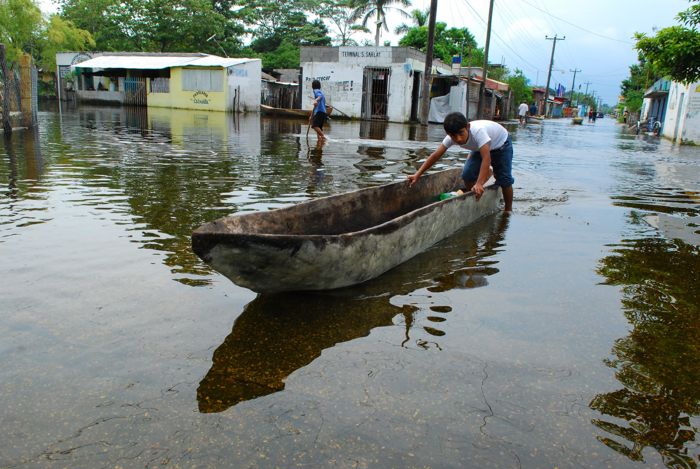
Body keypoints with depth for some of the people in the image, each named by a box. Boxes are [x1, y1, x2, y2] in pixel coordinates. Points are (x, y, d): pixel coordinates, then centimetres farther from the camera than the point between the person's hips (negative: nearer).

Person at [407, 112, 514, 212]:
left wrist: (479, 184, -60)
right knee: (467, 174, -11)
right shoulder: (452, 137, -30)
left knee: (504, 179, -10)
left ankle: (508, 210, 12)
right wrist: (417, 175, -30)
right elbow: (435, 156, -25)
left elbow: (486, 158, -52)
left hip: (501, 144, -5)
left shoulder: (478, 131, -46)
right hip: (482, 147, 5)